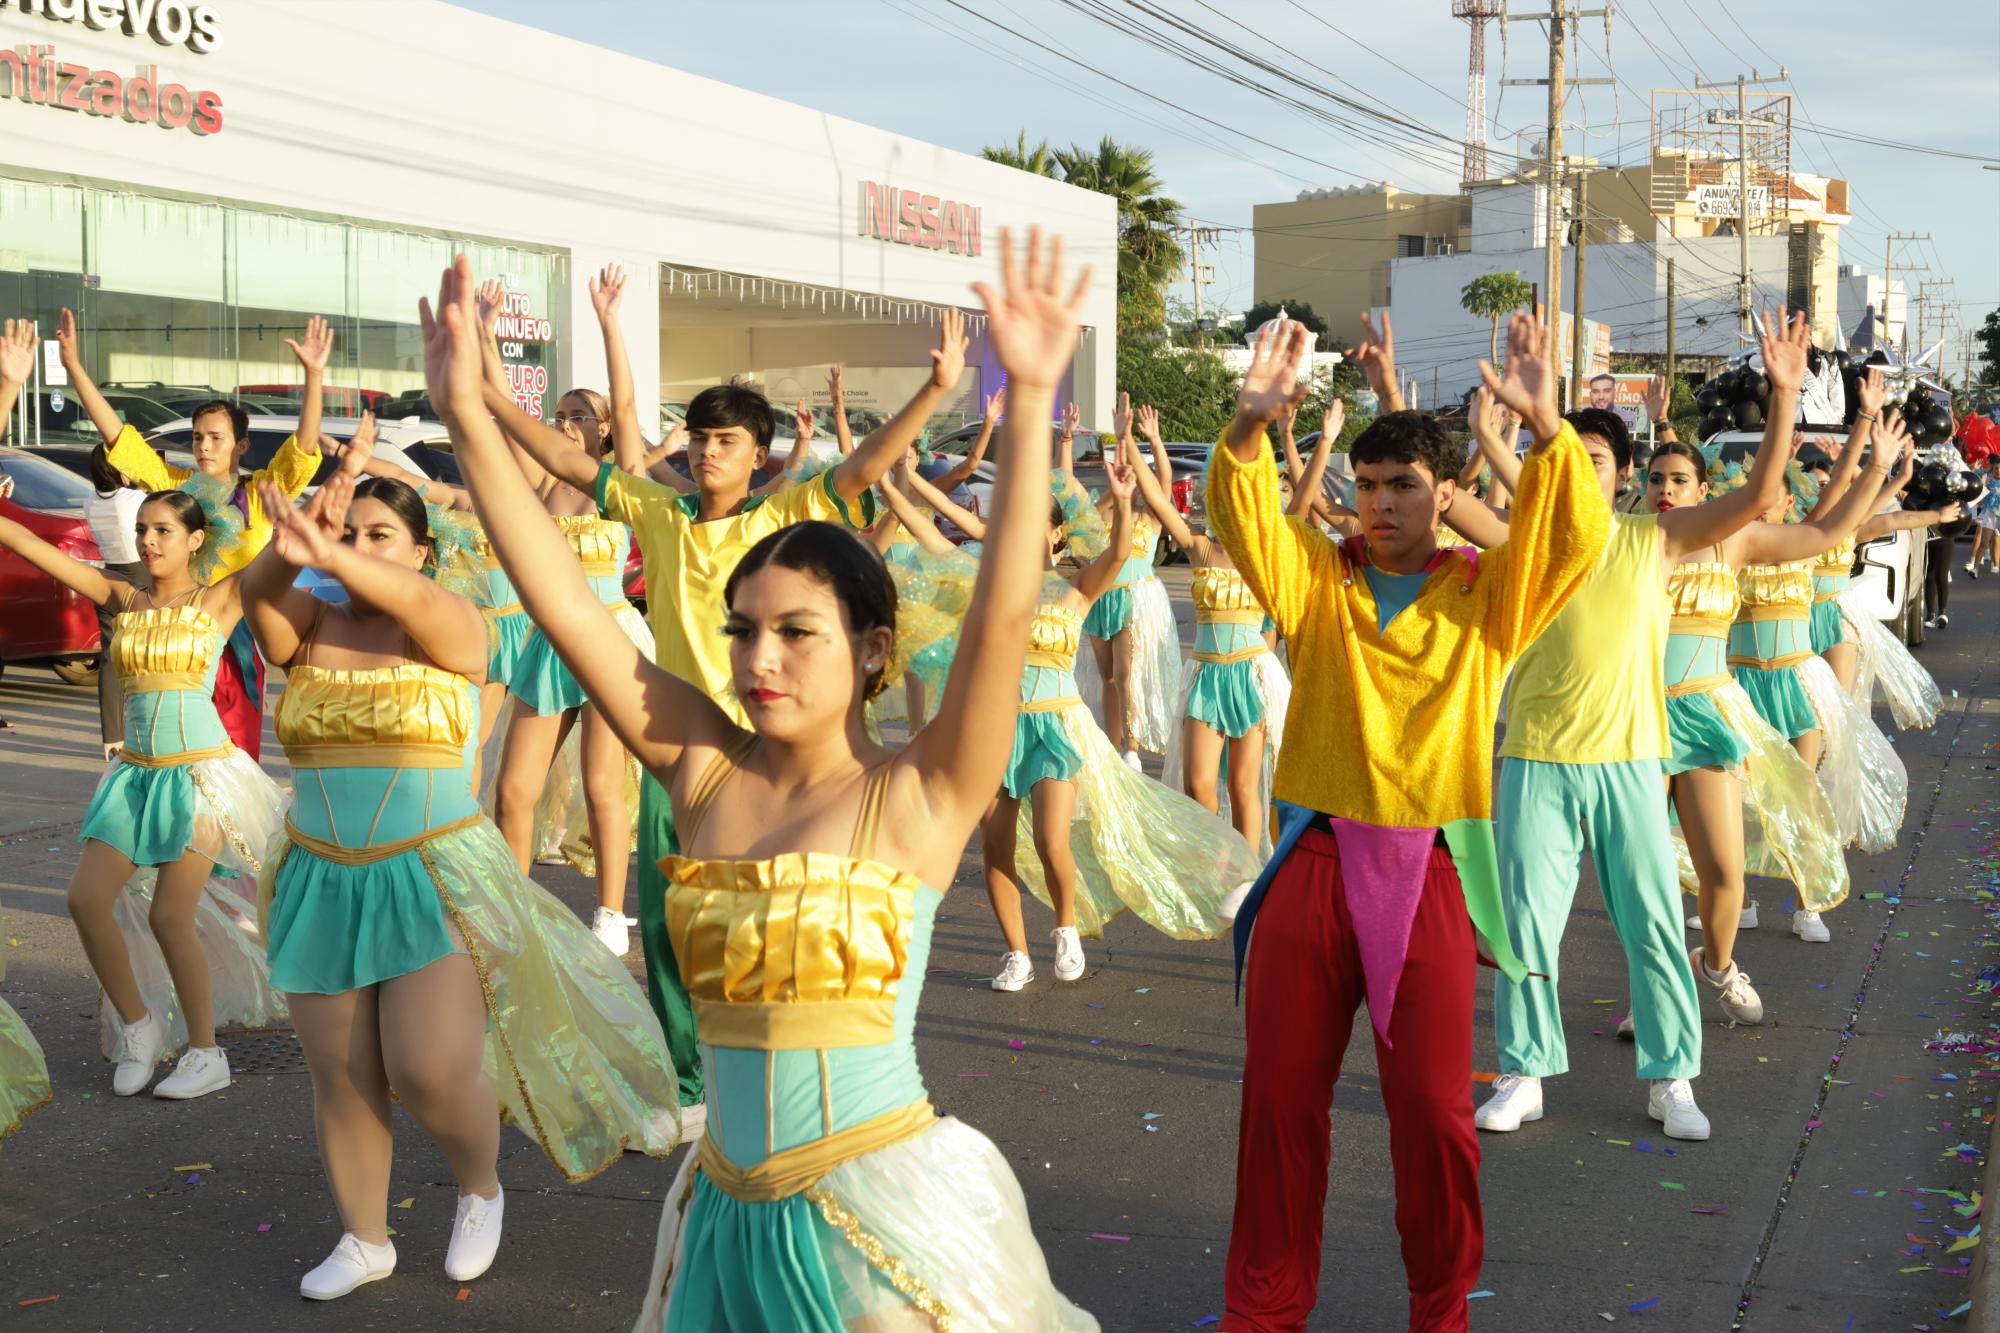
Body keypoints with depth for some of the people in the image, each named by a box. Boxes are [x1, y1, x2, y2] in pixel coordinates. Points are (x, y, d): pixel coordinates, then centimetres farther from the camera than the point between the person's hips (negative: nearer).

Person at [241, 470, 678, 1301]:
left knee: (428, 1071, -8)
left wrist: (329, 557, -47)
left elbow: (418, 601, -28)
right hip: (322, 883, 4)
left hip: (437, 880, -4)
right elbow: (259, 596, -16)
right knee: (340, 1078, 9)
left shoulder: (449, 629, -5)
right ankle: (364, 1240, 29)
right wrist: (288, 554, -40)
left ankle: (481, 1191, 23)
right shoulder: (309, 627, 5)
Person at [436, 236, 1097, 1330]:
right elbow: (566, 610, -3)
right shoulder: (707, 773, 1)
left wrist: (1030, 401, -29)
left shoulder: (917, 798, -10)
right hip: (727, 1217, 4)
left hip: (887, 1213, -4)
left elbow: (1002, 617, -22)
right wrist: (468, 418, -8)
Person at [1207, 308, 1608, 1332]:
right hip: (1313, 862, 2)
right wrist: (1250, 423, -28)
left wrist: (1545, 426, -27)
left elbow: (1570, 541, -12)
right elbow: (1246, 519, -9)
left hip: (1428, 872, -1)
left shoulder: (1485, 593, 3)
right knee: (1280, 1099, 9)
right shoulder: (1317, 577, 6)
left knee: (1433, 1111, 4)